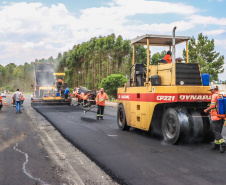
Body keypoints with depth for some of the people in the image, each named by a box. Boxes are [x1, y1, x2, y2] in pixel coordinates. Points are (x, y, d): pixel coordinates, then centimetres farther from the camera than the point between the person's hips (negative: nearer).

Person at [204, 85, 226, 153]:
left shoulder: (214, 95, -9)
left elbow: (212, 106, -16)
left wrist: (206, 110, 1)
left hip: (216, 116, -8)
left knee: (216, 131, -6)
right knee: (218, 131, 16)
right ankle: (217, 145, 22)